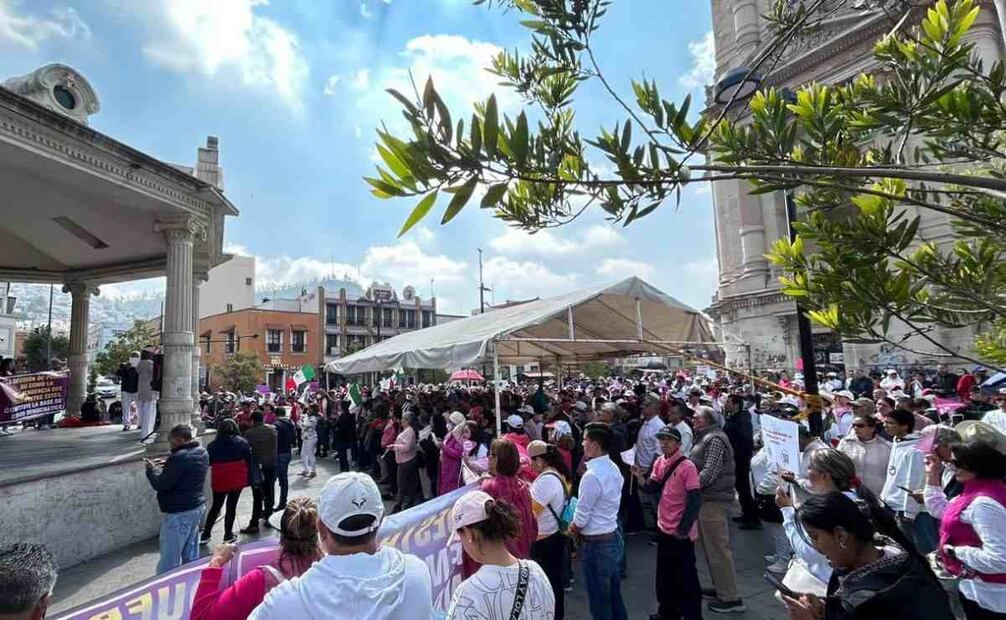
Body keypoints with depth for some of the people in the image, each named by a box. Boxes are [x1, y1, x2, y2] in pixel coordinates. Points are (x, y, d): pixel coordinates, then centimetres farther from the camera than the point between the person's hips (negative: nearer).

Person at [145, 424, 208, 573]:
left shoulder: (179, 457, -23)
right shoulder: (202, 452, 5)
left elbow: (160, 485, -17)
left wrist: (152, 469, -1)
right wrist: (166, 465, 9)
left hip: (179, 512, -9)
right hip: (197, 507, 9)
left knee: (170, 560, 0)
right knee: (191, 555, 17)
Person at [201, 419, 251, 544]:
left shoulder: (213, 444, 1)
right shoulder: (242, 442, 0)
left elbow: (207, 462, 5)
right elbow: (249, 461, -1)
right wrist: (249, 479, 5)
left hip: (219, 480, 1)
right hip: (237, 479, -1)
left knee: (216, 506, 16)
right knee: (231, 506, 7)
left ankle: (205, 534, 19)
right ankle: (228, 535, 13)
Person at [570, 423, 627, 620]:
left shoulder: (592, 476, -26)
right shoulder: (614, 469, 1)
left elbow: (581, 518, -20)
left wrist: (572, 527, 1)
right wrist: (579, 526, 8)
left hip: (596, 544, -8)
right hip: (613, 536, 8)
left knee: (599, 599, 9)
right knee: (614, 594, 22)